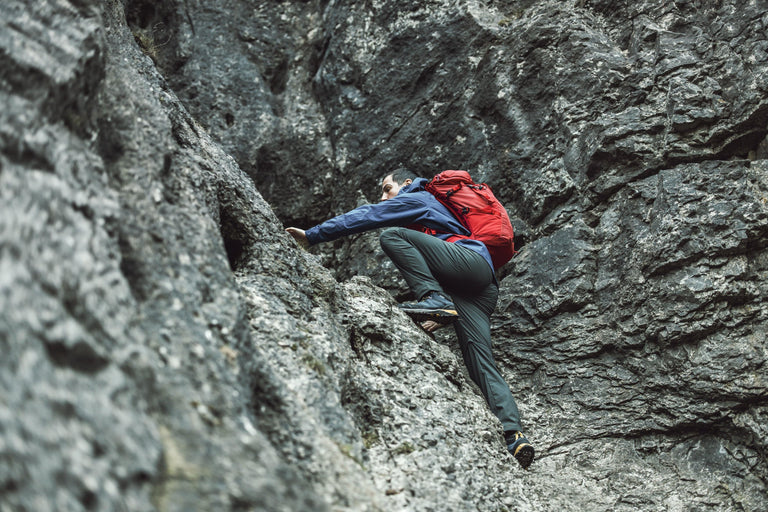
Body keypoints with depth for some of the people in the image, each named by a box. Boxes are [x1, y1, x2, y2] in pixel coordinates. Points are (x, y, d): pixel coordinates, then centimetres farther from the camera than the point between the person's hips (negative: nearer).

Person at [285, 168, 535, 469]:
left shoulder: (416, 199, 16)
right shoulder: (436, 211, 42)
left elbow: (365, 217, 9)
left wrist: (312, 235, 11)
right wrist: (443, 318, 25)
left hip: (472, 261, -9)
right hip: (481, 292, 9)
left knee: (392, 235, -10)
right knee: (482, 365, -6)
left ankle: (434, 299, -25)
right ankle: (514, 436, -23)